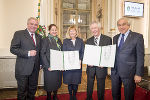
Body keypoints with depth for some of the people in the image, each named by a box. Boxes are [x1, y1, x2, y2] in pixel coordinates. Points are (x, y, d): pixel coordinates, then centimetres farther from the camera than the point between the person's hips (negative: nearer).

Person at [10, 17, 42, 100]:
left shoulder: (39, 37, 12)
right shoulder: (19, 34, -4)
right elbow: (13, 49, -12)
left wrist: (40, 63, 8)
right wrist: (28, 53, -20)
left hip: (35, 68, 5)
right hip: (23, 68, -5)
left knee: (33, 89, 17)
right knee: (22, 90, 9)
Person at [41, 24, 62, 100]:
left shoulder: (58, 40, 9)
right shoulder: (46, 40, -7)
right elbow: (42, 54, -11)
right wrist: (47, 66, -17)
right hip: (50, 67, -5)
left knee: (57, 82, 15)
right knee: (49, 83, 7)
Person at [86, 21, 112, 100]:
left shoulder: (107, 39, -3)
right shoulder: (89, 40, 7)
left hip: (101, 66, -2)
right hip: (90, 66, 3)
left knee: (101, 86, 14)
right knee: (89, 85, 17)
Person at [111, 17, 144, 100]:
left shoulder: (137, 37, -7)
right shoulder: (115, 37, 10)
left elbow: (140, 56, -9)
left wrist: (138, 74, -12)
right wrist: (111, 66, 3)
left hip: (128, 72, -4)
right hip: (115, 71, 5)